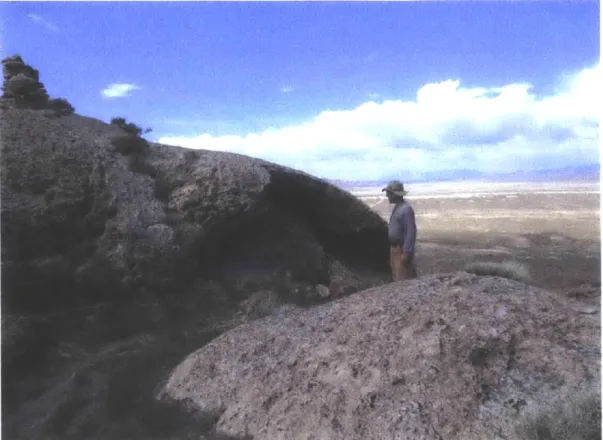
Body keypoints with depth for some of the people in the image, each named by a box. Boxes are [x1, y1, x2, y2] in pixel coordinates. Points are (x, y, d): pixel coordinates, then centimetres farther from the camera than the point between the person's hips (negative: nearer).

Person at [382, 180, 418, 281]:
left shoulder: (406, 209, -19)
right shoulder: (397, 207, 11)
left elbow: (411, 232, -22)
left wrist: (406, 253, -23)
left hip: (402, 250, -10)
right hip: (395, 249, 10)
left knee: (404, 279, -8)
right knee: (397, 277, 16)